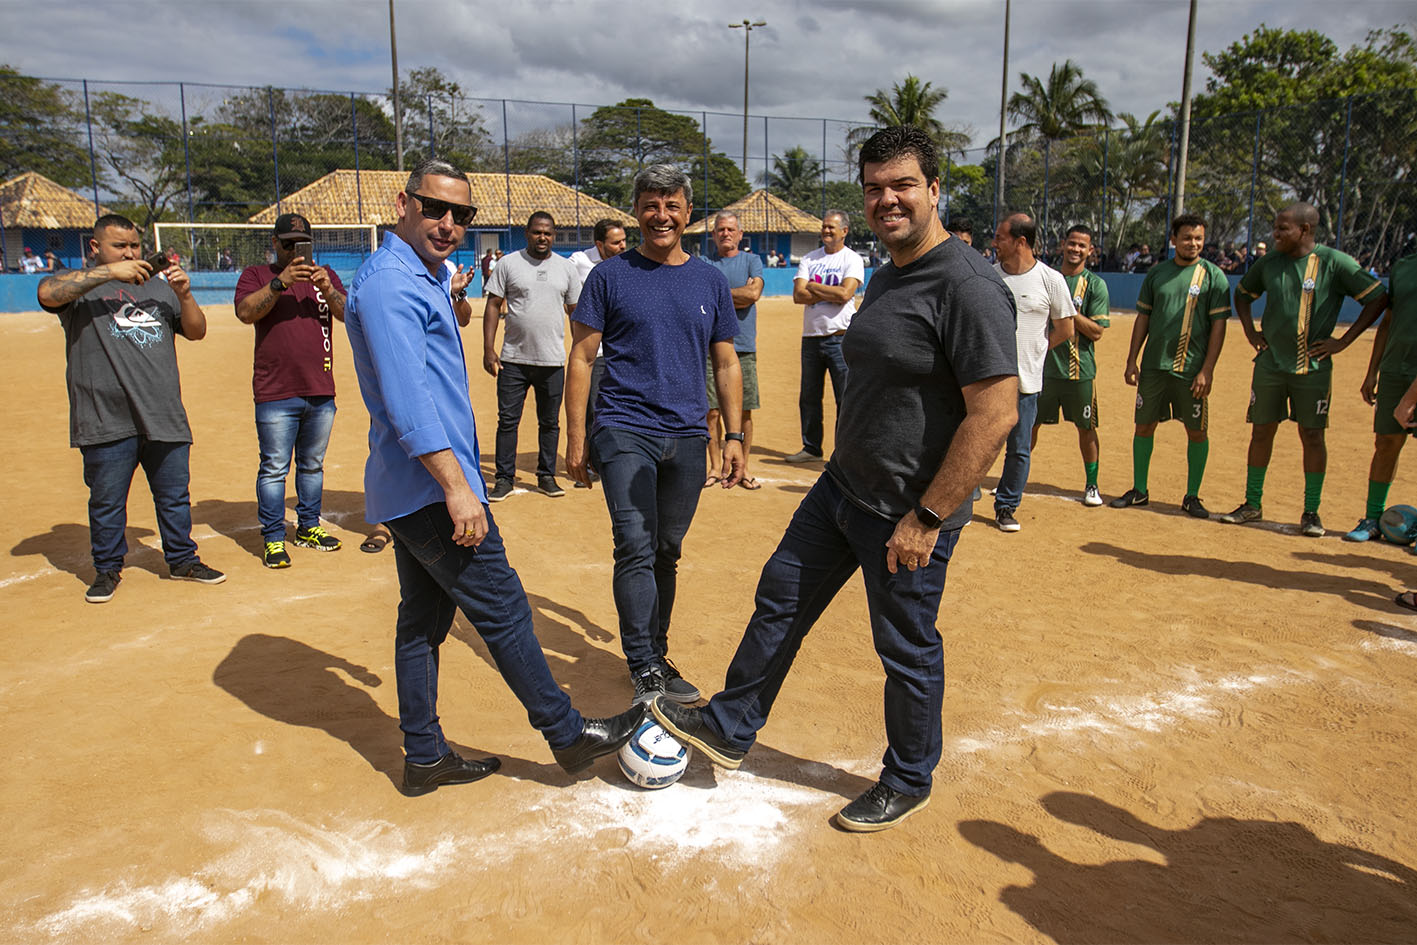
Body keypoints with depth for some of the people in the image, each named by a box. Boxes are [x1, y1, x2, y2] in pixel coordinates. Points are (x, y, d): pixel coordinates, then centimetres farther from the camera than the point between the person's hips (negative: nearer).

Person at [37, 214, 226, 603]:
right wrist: (110, 272, -19)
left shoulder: (158, 286, 18)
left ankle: (182, 560, 25)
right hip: (106, 420, -3)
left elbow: (196, 332, 13)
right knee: (107, 500, 6)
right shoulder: (81, 284, 5)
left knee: (174, 494, 11)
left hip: (164, 417, 4)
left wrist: (184, 295, -4)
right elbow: (47, 292, -17)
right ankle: (107, 569, 21)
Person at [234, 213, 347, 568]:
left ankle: (308, 527, 27)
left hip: (321, 392, 3)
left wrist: (328, 291, -18)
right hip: (275, 395, -3)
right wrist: (280, 282, -23)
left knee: (312, 465, 14)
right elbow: (245, 312, -13)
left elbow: (348, 314, 1)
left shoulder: (324, 275, 14)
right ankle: (273, 539, 7)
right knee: (274, 468, -2)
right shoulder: (256, 275, 6)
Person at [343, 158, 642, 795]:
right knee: (503, 611, -2)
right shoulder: (389, 282, -15)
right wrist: (457, 486, -28)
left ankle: (425, 758, 24)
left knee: (423, 621, 14)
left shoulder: (424, 279, 18)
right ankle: (568, 735, 11)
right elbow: (407, 400, -25)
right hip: (429, 486, -11)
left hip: (407, 494, 11)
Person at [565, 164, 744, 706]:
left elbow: (726, 364, 14)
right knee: (636, 549, -12)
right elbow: (581, 358, 2)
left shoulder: (710, 281, 10)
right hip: (624, 431, -3)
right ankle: (645, 673, -6)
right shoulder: (610, 276, 2)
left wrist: (734, 435, 6)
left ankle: (654, 659, 24)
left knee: (667, 554, 11)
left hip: (687, 437, 3)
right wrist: (576, 437, -4)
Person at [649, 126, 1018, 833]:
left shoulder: (967, 285, -20)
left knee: (907, 649, 7)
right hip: (842, 486, 9)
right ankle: (730, 729, 33)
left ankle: (908, 782, 31)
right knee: (780, 598, 15)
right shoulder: (884, 279, 10)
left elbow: (996, 412, -25)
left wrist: (925, 518, -24)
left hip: (910, 514, -9)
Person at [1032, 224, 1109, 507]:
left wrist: (1069, 309, -17)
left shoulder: (1095, 285, -1)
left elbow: (1096, 332, -8)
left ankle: (1091, 484, 19)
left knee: (1086, 428, 5)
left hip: (1079, 369, -2)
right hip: (1043, 364, 2)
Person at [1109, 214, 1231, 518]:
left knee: (1197, 432, 2)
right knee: (1144, 426, 8)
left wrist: (1207, 370, -12)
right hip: (1153, 365, 3)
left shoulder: (1213, 275, -1)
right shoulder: (1157, 273, 8)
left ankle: (1192, 496, 14)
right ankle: (1139, 490, 21)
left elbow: (1218, 326, -4)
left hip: (1192, 368, -3)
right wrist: (1132, 361, 6)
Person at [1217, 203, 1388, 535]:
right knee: (1261, 432, 6)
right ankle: (1252, 504, 17)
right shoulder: (1269, 262, 5)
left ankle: (1311, 512, 10)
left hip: (1313, 367, -3)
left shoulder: (1335, 262, -7)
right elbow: (1242, 293, 22)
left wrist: (1343, 341, -8)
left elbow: (1378, 297, -5)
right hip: (1269, 364, 3)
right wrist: (1250, 331, 9)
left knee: (1312, 436, 1)